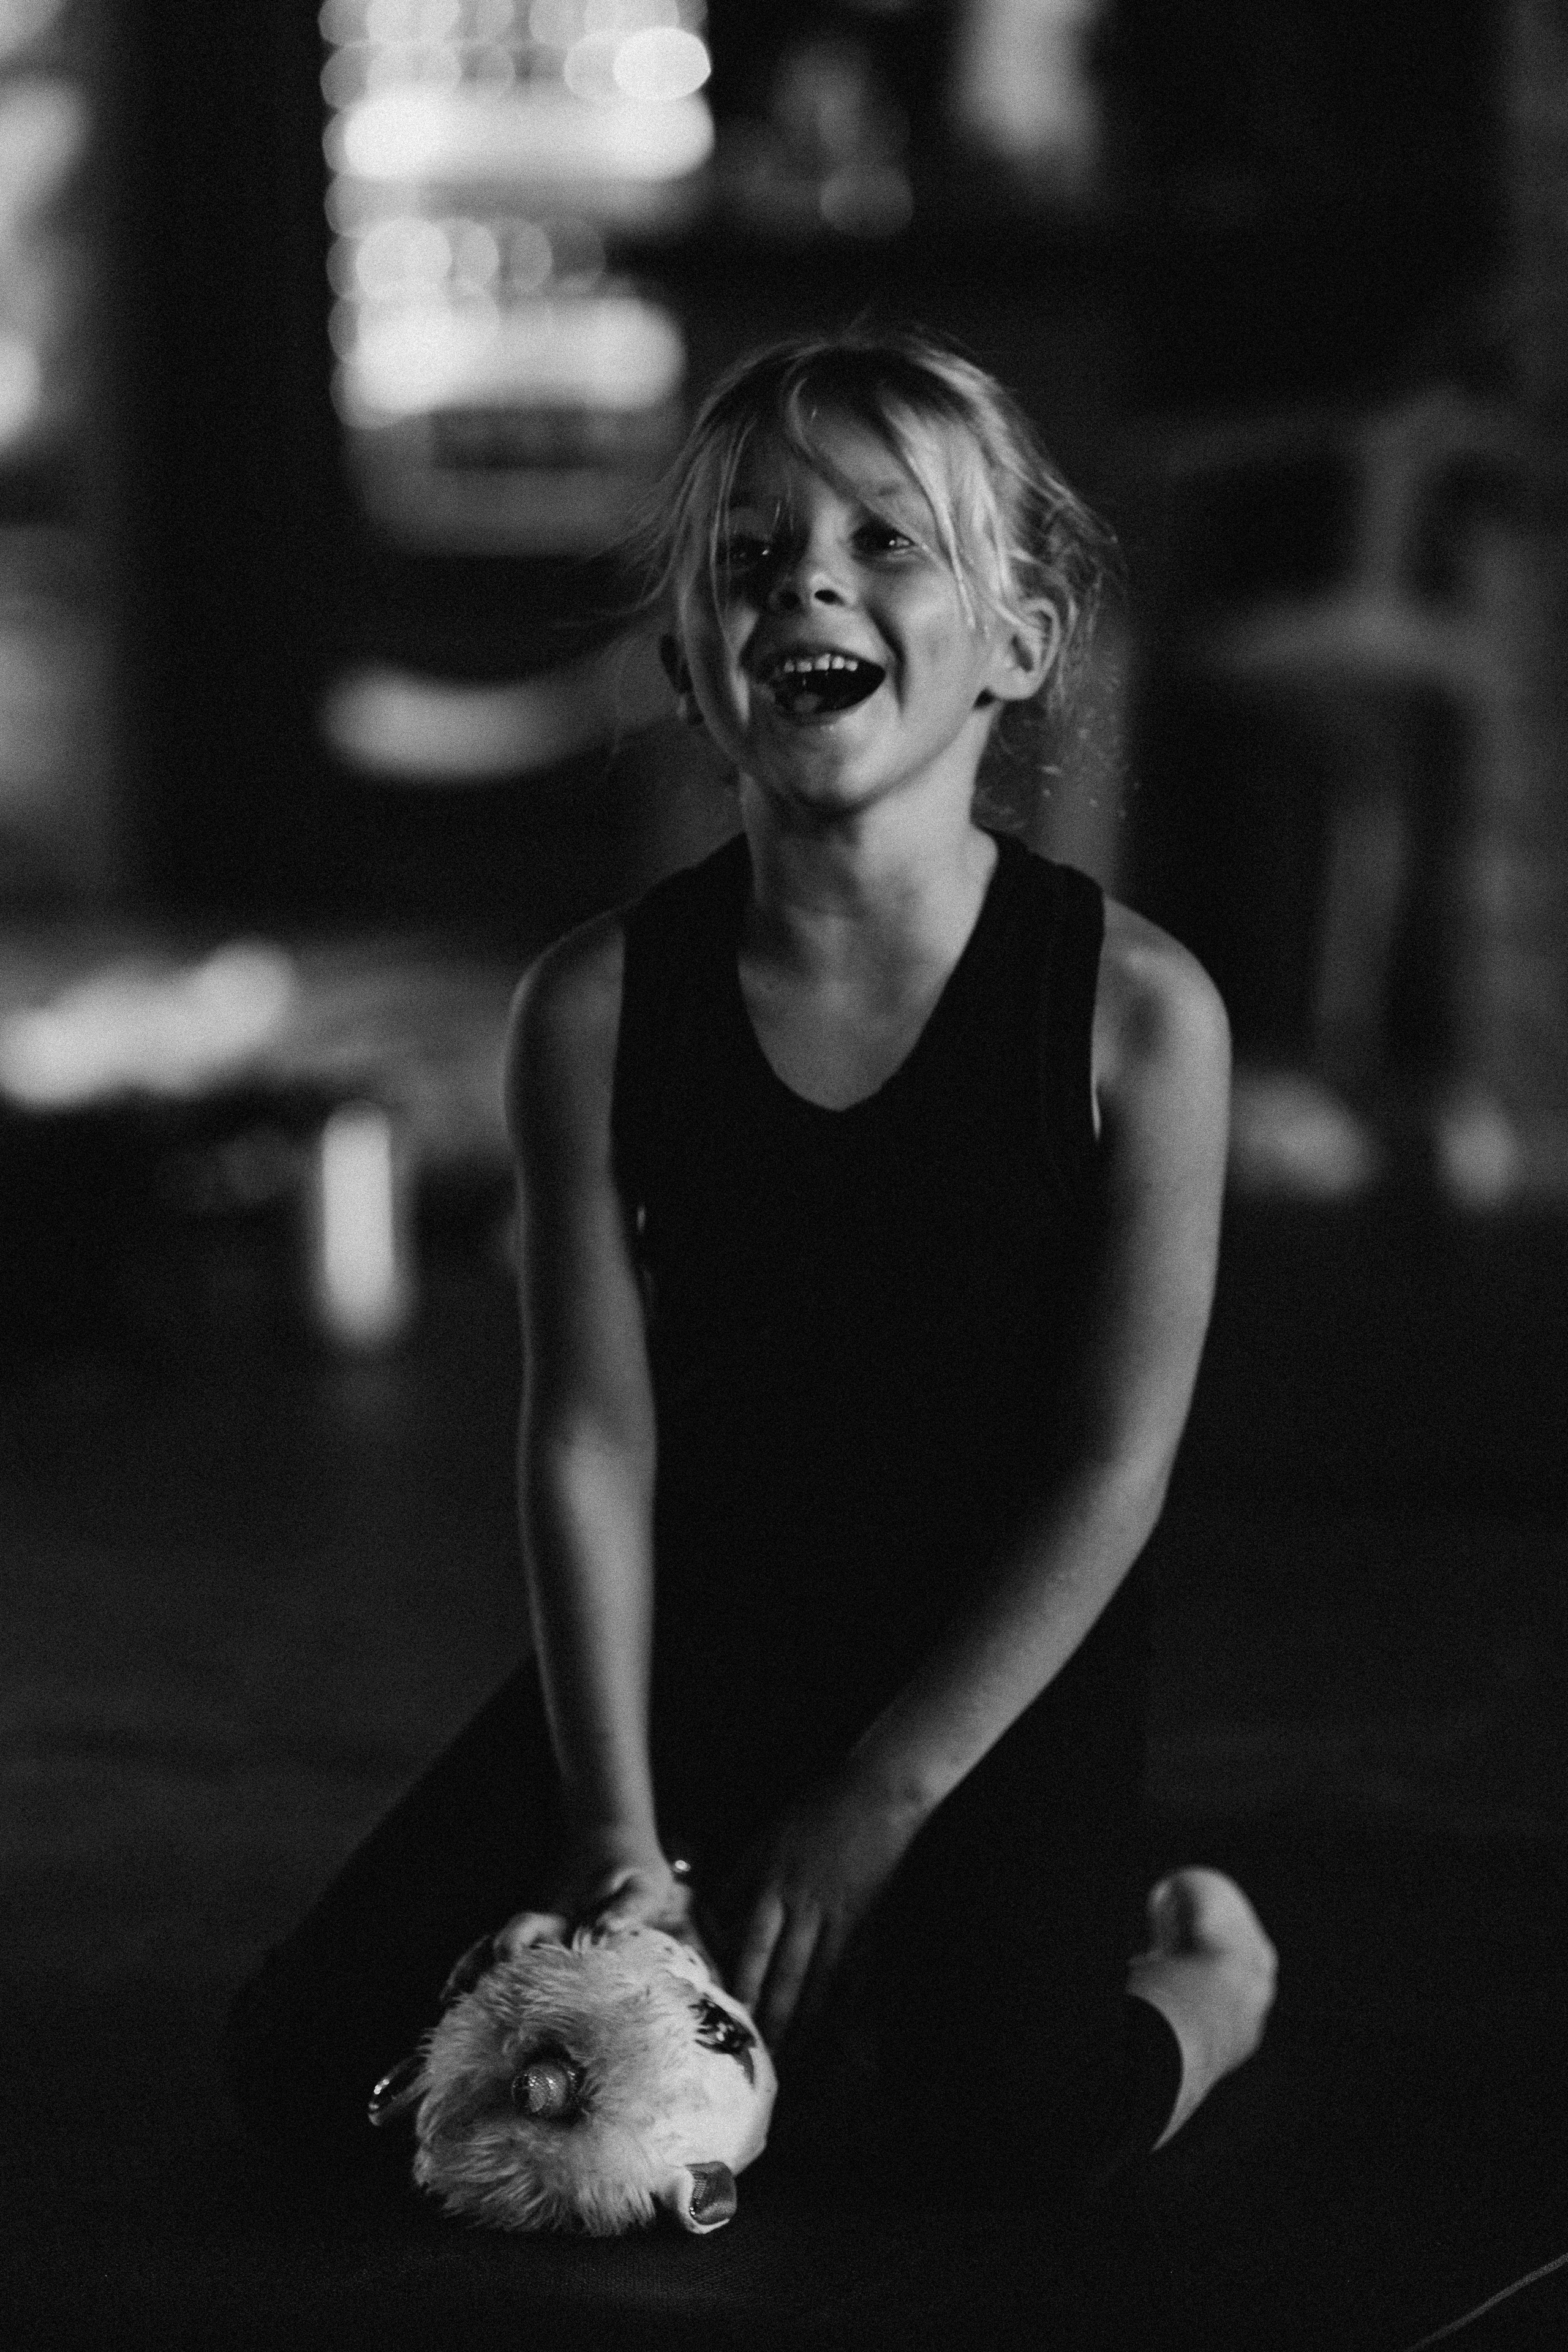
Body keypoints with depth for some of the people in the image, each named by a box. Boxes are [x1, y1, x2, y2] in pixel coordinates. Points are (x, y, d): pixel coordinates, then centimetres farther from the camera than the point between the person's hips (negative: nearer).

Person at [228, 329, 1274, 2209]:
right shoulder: (598, 1007, -5)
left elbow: (1111, 1468, -10)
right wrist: (619, 1830, -16)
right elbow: (592, 1438, -8)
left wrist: (870, 1809, -13)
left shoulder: (1133, 1010, -11)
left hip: (995, 1675, -2)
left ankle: (1194, 1984, 7)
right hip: (687, 1653, 3)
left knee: (1014, 2120, -29)